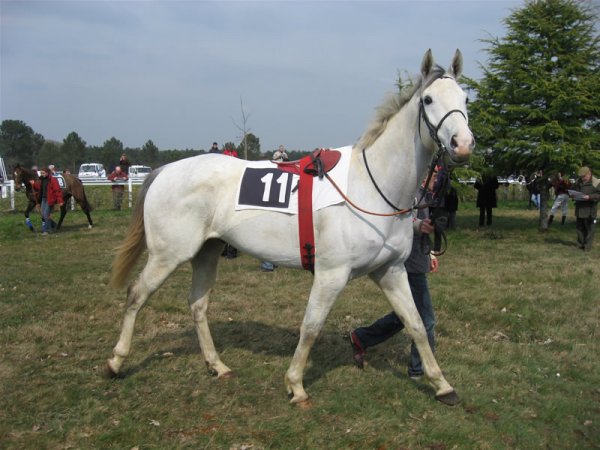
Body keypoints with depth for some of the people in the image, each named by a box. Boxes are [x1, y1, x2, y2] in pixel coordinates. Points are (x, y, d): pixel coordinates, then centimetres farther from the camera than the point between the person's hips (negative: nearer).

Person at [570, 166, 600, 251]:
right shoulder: (578, 182, 12)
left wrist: (589, 197, -24)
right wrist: (572, 195, 1)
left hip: (590, 210, -6)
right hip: (579, 209, 6)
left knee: (589, 228, -2)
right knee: (579, 227, 12)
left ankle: (587, 246, 4)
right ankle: (580, 244, 23)